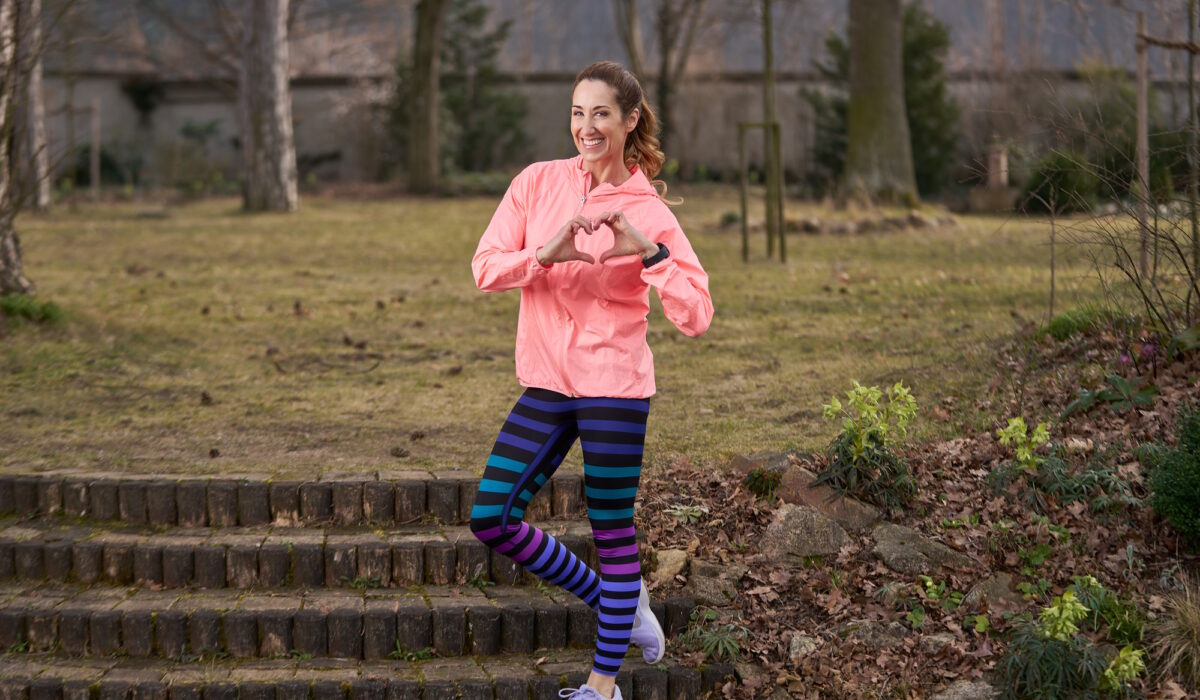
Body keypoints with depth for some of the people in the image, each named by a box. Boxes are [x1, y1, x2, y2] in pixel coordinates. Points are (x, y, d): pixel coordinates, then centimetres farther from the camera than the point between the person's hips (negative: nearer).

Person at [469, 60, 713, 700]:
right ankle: (616, 602, 20)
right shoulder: (538, 182, 3)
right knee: (491, 518, 1)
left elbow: (695, 317, -13)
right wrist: (546, 253, -19)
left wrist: (650, 253, -26)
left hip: (614, 383, -4)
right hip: (546, 381, 5)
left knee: (612, 530, 2)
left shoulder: (649, 213, -6)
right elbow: (485, 268, -2)